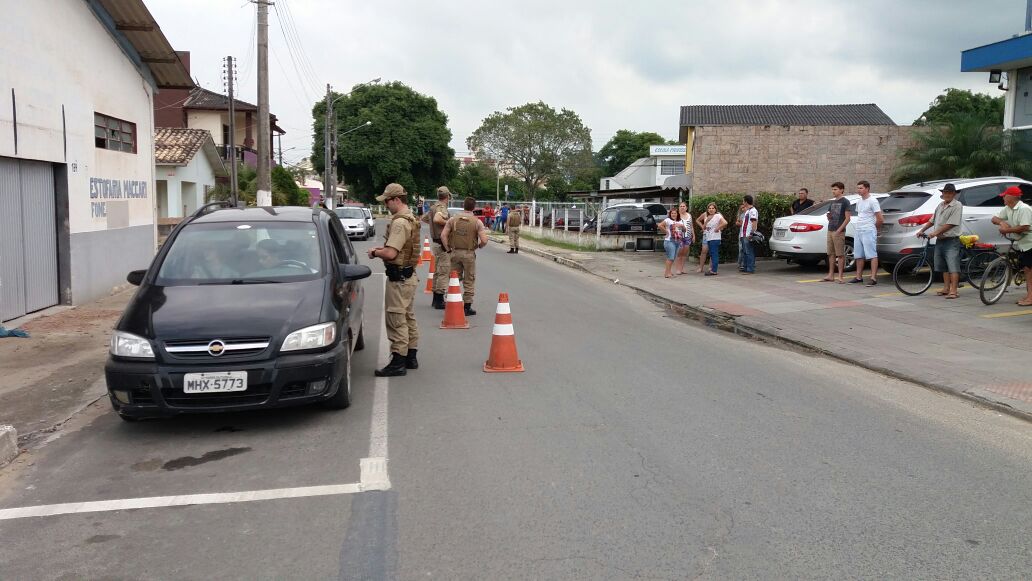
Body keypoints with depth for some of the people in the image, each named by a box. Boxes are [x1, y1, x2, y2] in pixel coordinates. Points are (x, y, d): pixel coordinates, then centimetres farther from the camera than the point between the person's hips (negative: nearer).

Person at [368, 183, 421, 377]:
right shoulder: (411, 219, 12)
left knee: (396, 319, -5)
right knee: (408, 317, 17)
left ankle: (398, 362, 0)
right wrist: (382, 248, 10)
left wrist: (375, 253, -8)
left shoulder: (399, 222, -21)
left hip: (399, 278, -11)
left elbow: (390, 253, -27)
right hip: (409, 275, 11)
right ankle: (410, 357, 26)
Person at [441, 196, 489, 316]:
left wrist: (448, 248, 5)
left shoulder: (453, 219, 0)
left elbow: (443, 235, -5)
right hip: (469, 253, -2)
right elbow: (484, 240, -12)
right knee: (469, 281, 8)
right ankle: (467, 307, 11)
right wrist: (479, 246, 8)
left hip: (455, 252, 2)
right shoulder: (477, 222, -7)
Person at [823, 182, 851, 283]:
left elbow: (847, 218, -9)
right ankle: (831, 275, 13)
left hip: (839, 232, -7)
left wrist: (839, 230, -17)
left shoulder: (845, 202, -5)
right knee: (831, 254, 9)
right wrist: (828, 216, -1)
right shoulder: (832, 202, 16)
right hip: (830, 230, 7)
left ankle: (840, 276, -2)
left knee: (840, 254, -4)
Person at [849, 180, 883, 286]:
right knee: (859, 255, 11)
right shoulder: (859, 201, 16)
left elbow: (880, 219, -11)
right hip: (858, 231, 9)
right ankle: (859, 277, 18)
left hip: (868, 231, -9)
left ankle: (873, 278, -11)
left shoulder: (872, 201, -9)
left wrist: (874, 228, 3)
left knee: (872, 255, -8)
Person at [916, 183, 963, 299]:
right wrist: (922, 230, 17)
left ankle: (953, 291, -15)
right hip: (940, 240, 8)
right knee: (944, 267, 13)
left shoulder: (957, 206, -10)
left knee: (953, 267, -12)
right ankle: (946, 288, 20)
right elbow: (932, 221, 24)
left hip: (951, 241, -8)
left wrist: (934, 233, -20)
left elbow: (950, 224, -17)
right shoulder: (940, 206, 16)